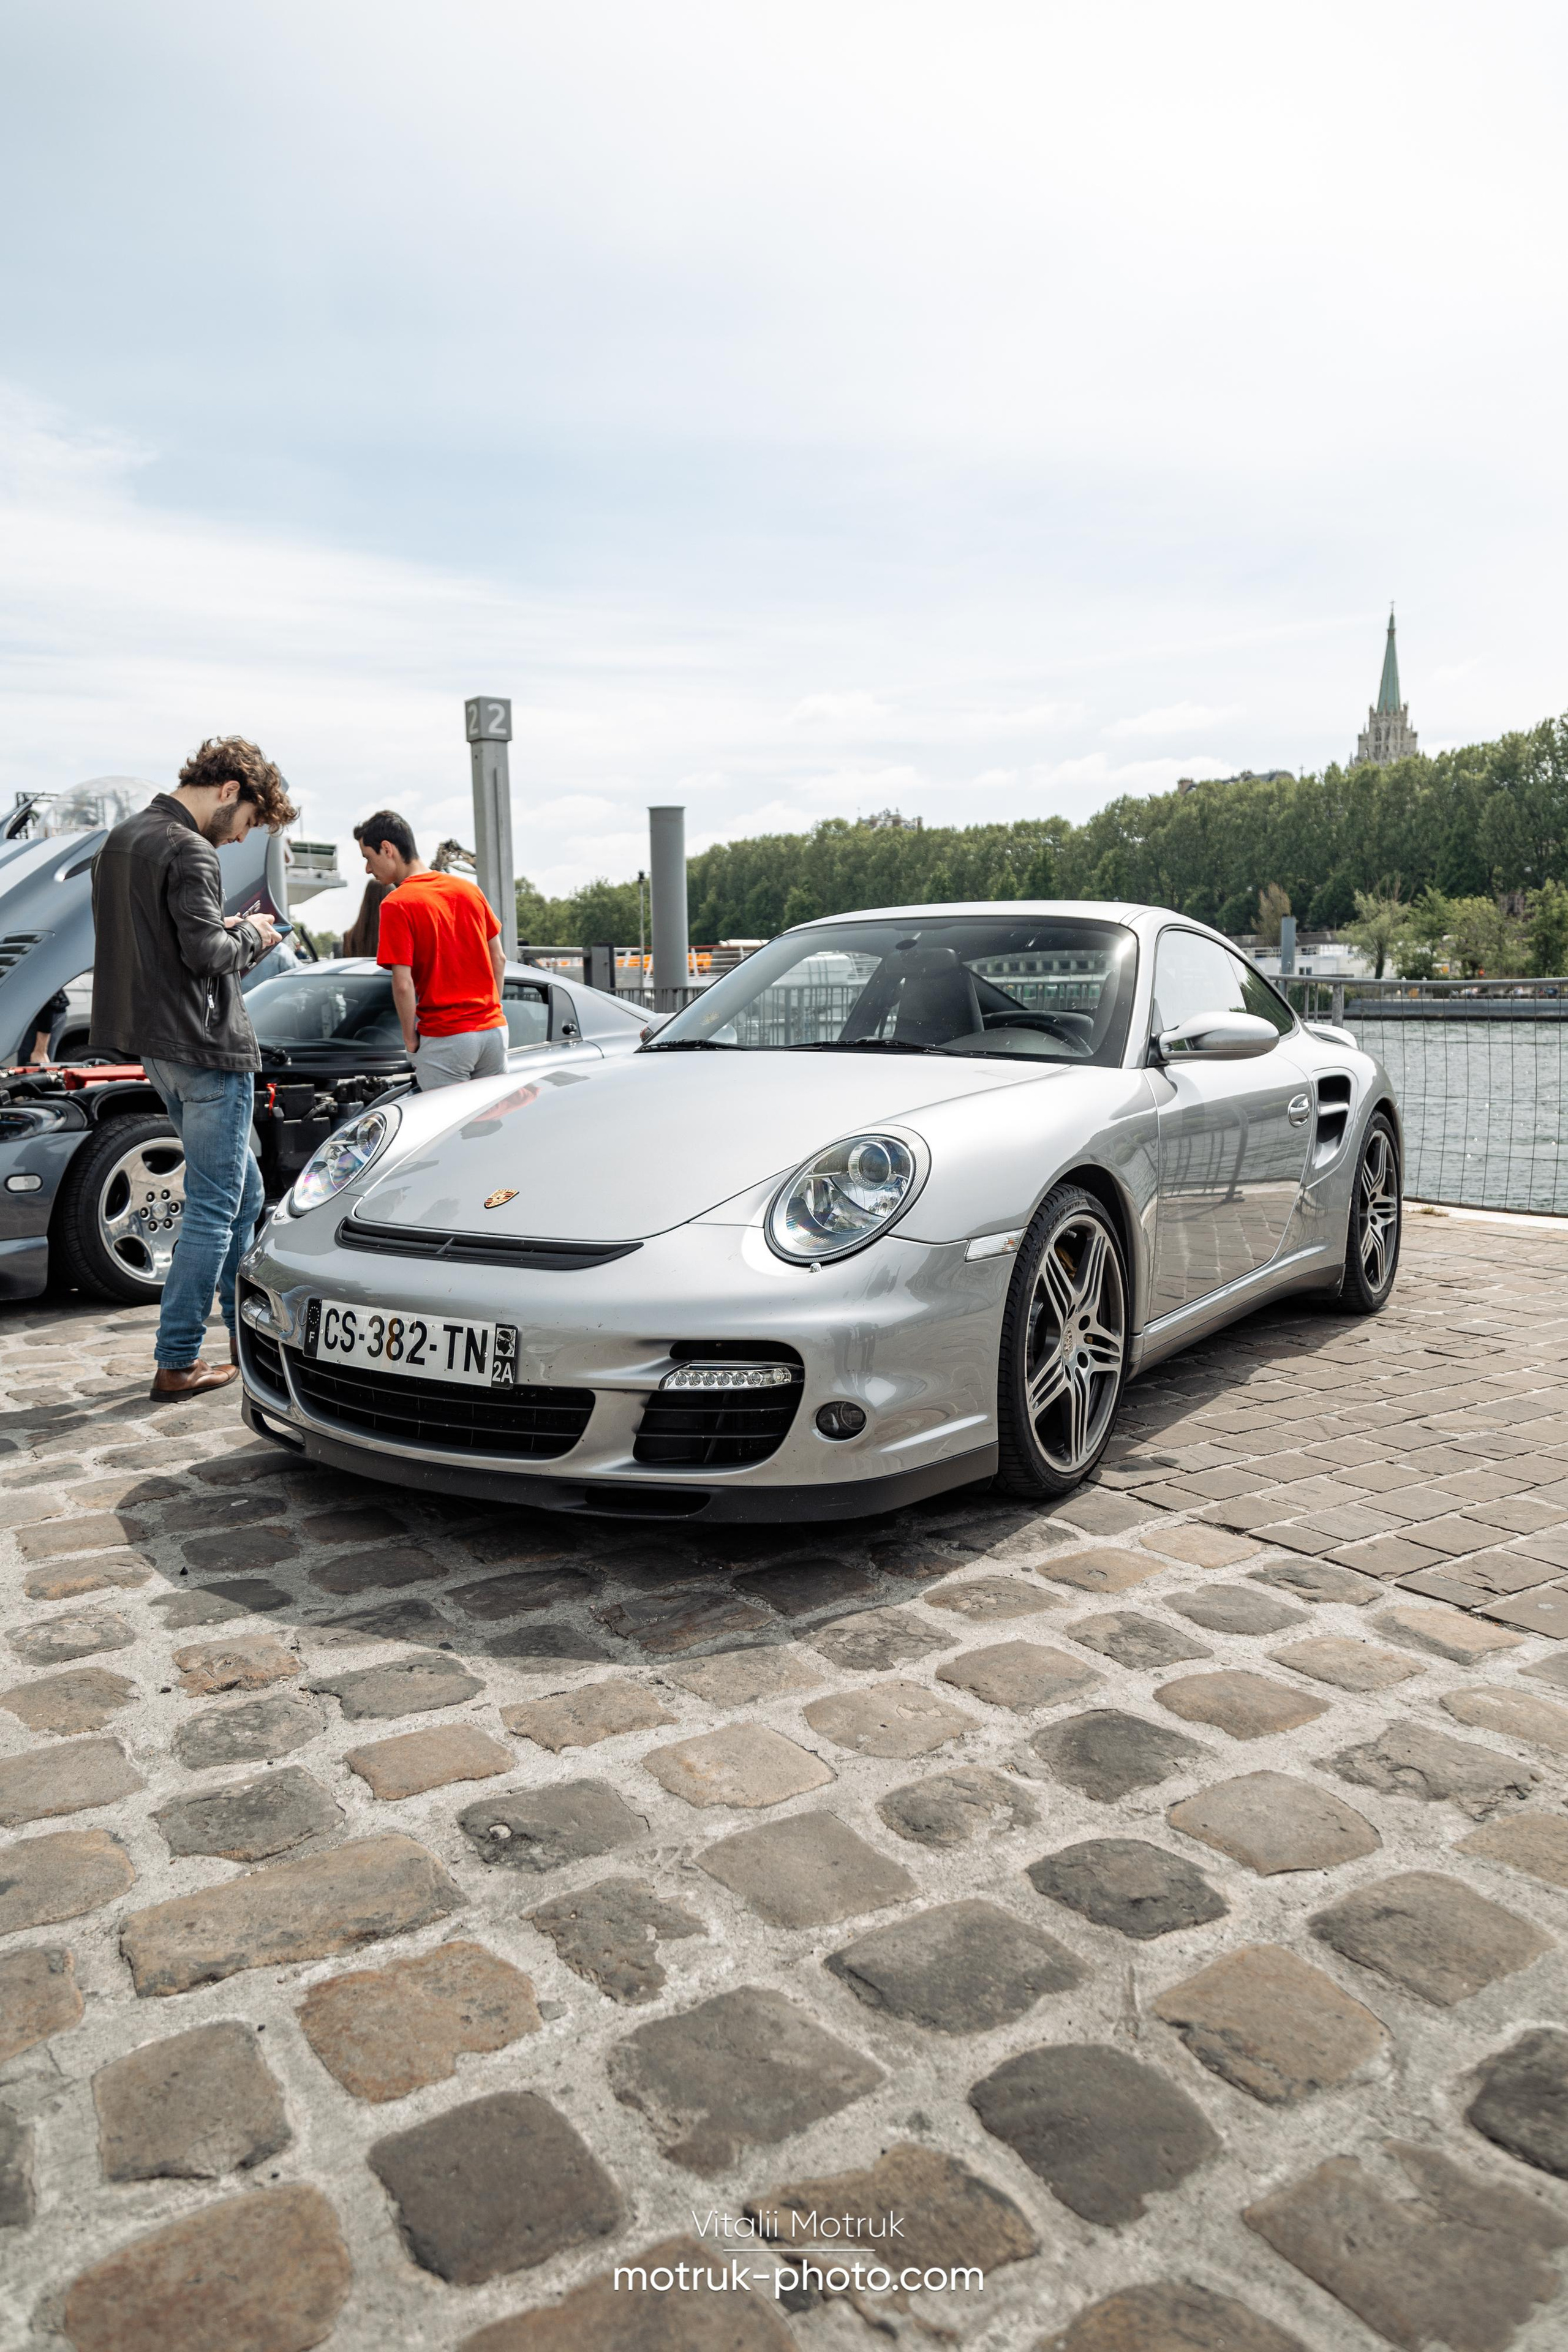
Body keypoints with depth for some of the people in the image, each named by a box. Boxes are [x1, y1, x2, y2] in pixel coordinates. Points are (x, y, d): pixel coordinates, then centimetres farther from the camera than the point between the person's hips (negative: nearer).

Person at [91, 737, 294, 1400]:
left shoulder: (122, 838, 15)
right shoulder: (190, 853, -16)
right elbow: (205, 953, -24)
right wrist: (249, 935, -4)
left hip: (156, 1045, 10)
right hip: (207, 1048, -10)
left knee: (243, 1194, 19)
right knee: (213, 1210, -2)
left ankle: (246, 1331, 26)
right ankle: (178, 1363, 3)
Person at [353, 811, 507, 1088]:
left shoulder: (396, 905, -10)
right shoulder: (470, 889, 9)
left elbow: (403, 984, -15)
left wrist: (410, 1037, -2)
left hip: (445, 1037, -6)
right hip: (494, 1028, 6)